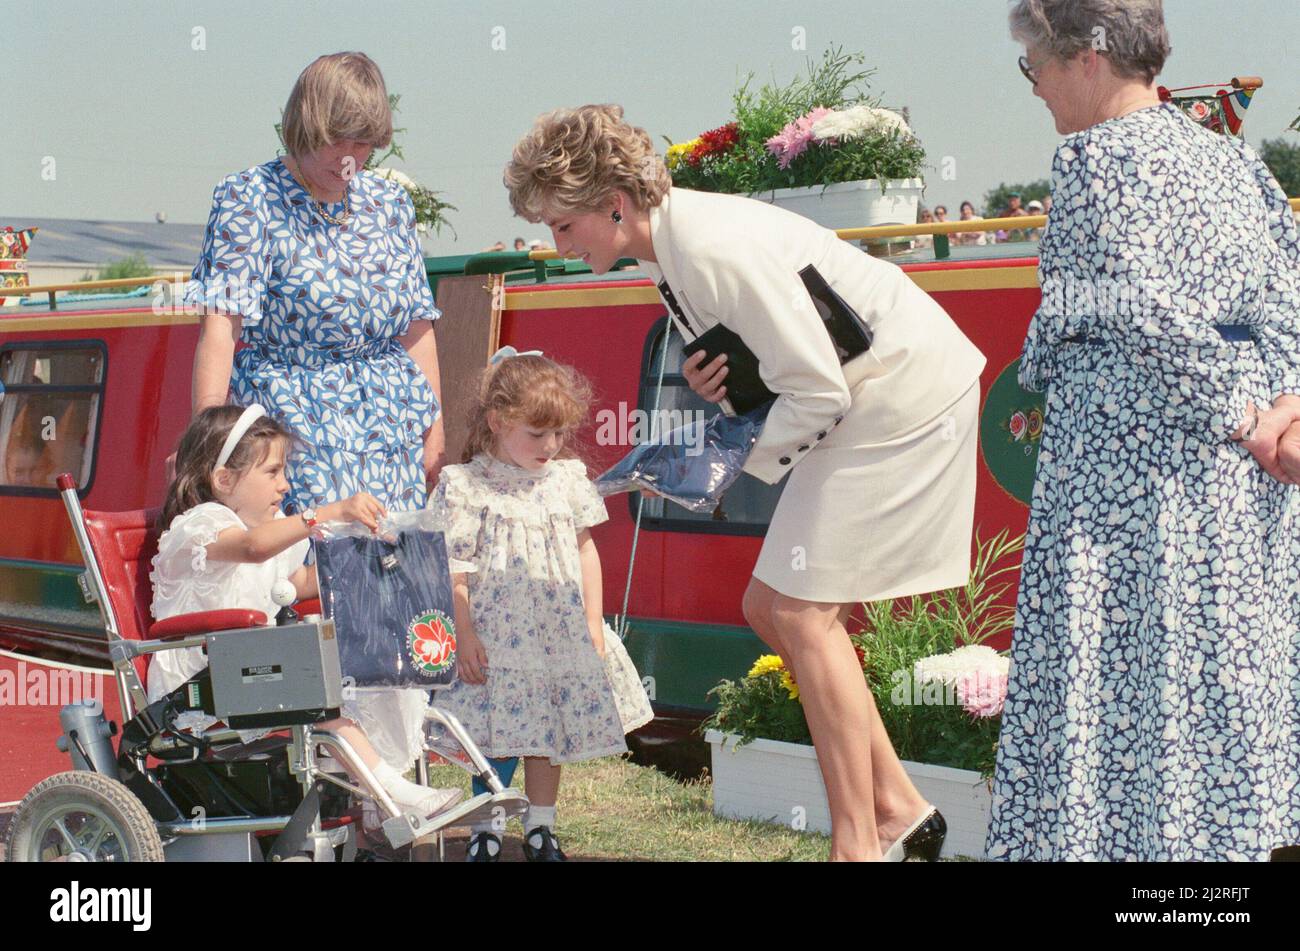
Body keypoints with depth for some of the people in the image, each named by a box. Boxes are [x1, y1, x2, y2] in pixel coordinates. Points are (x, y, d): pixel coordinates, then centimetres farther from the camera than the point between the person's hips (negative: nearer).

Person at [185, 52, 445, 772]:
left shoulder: (387, 203, 14)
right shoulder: (248, 200, -2)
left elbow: (417, 326, 17)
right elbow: (221, 322, -12)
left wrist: (435, 422, 10)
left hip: (391, 422, 5)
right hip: (291, 417, -5)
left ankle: (393, 770, 6)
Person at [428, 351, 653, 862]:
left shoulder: (567, 478, 5)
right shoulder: (466, 486, -8)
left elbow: (585, 550, 12)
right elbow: (452, 569, -8)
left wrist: (593, 623, 8)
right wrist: (464, 635, -12)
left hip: (561, 636, 4)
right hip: (496, 638, -4)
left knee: (548, 735, 11)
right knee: (496, 735, 0)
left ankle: (541, 829, 23)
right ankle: (485, 830, 14)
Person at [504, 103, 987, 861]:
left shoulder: (717, 249, -25)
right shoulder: (670, 246, 6)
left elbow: (818, 390, -23)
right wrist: (716, 384, -7)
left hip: (908, 393, -10)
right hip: (865, 400, 10)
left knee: (805, 609, -11)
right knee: (770, 606, 9)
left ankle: (860, 844, -5)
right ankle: (897, 808, 16)